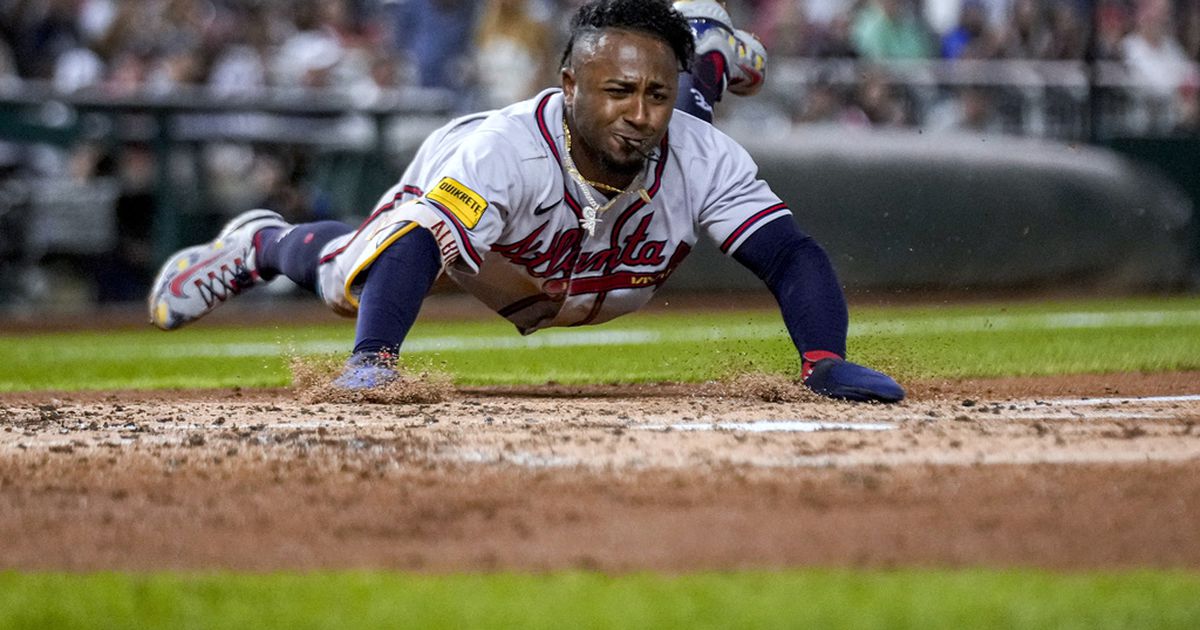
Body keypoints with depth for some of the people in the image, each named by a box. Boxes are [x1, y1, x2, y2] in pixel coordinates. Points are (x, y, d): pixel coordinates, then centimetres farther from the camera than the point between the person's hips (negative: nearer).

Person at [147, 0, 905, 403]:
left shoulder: (703, 160, -42)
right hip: (450, 190, -4)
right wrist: (373, 361, -75)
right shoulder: (505, 147, -51)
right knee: (341, 275, 19)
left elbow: (793, 254, -42)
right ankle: (261, 245, 52)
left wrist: (825, 362, -60)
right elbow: (416, 248, -58)